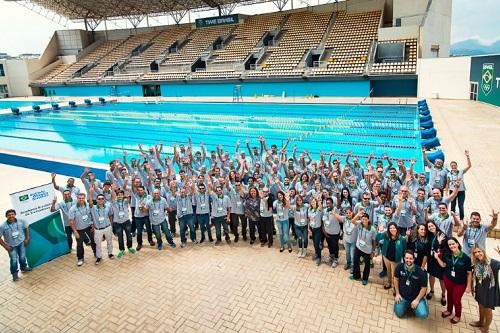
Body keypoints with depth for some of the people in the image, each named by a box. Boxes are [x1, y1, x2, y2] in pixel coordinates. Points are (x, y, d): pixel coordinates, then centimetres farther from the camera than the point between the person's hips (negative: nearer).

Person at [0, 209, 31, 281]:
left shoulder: (21, 221, -18)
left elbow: (26, 228, 2)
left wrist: (27, 238, 2)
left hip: (21, 243, 2)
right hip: (11, 246, -2)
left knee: (22, 257, 16)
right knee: (14, 260, 0)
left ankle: (24, 268, 44)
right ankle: (15, 274, 21)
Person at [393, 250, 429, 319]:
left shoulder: (420, 272, -22)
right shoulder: (400, 267, -15)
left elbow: (424, 287, -13)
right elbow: (396, 279, 0)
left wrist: (417, 300, -13)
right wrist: (397, 294, 2)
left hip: (416, 297, -2)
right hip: (403, 296, 2)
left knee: (423, 315, -21)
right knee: (399, 313, -4)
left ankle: (414, 306, 14)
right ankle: (407, 305, 28)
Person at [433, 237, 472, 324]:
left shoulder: (466, 257, -22)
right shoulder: (447, 255, -11)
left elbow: (469, 273, -14)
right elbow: (443, 265, 6)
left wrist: (468, 286, -10)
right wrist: (437, 258, -10)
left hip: (460, 283, -4)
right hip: (448, 279, 4)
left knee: (456, 299, 7)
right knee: (449, 295, 22)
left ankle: (457, 316, 34)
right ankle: (449, 310, 47)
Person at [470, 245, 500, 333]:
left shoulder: (492, 263, -26)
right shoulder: (476, 264, -8)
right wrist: (473, 286, 11)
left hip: (490, 290, -5)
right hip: (480, 290, 5)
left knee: (488, 310, 14)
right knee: (481, 307, 26)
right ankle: (481, 322, 50)